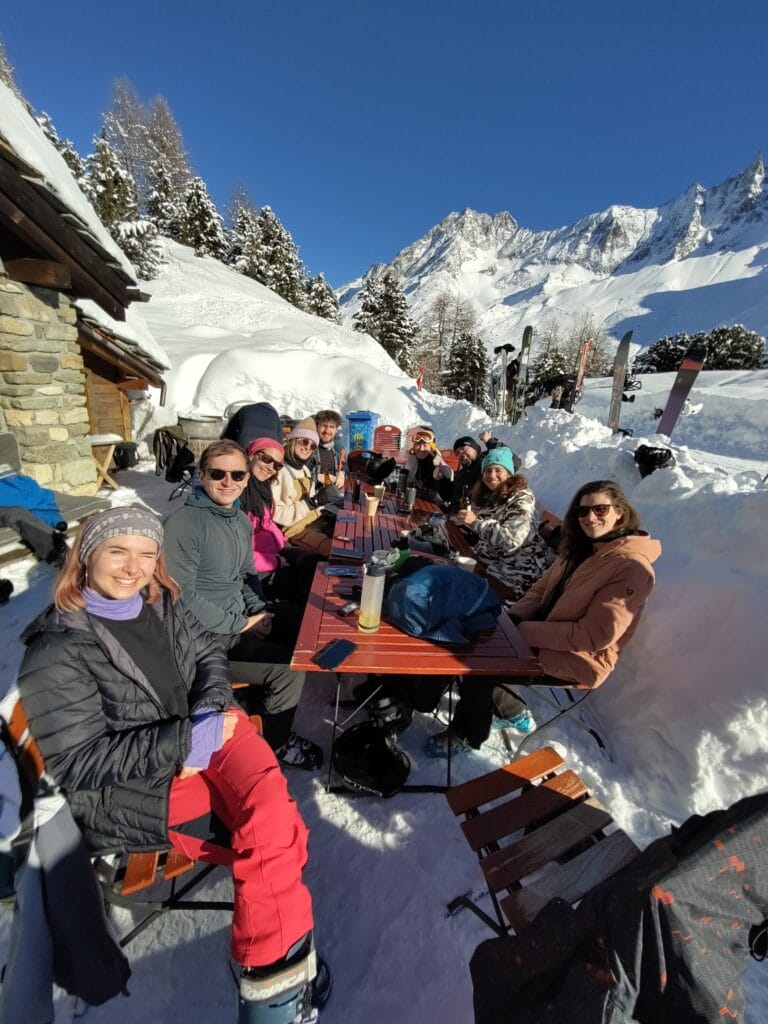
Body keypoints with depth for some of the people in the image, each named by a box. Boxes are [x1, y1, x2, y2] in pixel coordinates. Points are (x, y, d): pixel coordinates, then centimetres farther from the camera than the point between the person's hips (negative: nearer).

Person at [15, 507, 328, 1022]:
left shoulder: (162, 602, 3)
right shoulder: (57, 649, -12)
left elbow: (210, 655, 11)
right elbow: (79, 763, -13)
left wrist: (208, 717, -8)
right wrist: (188, 738, -21)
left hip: (206, 733, 5)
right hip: (130, 786, -4)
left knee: (271, 808, -21)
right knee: (271, 837, -20)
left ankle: (274, 971, 1)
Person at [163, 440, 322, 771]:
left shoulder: (242, 520, 6)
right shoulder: (183, 523, -20)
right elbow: (184, 598, -21)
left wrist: (259, 611, -2)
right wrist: (242, 624, -16)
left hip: (240, 619, 8)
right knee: (289, 667, -16)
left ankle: (249, 700, 20)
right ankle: (275, 743, 15)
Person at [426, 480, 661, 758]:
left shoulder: (632, 568, -21)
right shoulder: (581, 547, 4)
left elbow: (594, 636, -25)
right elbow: (541, 589, 7)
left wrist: (523, 630, -23)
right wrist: (509, 618, -11)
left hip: (576, 659, -8)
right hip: (546, 632, 8)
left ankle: (467, 735, 11)